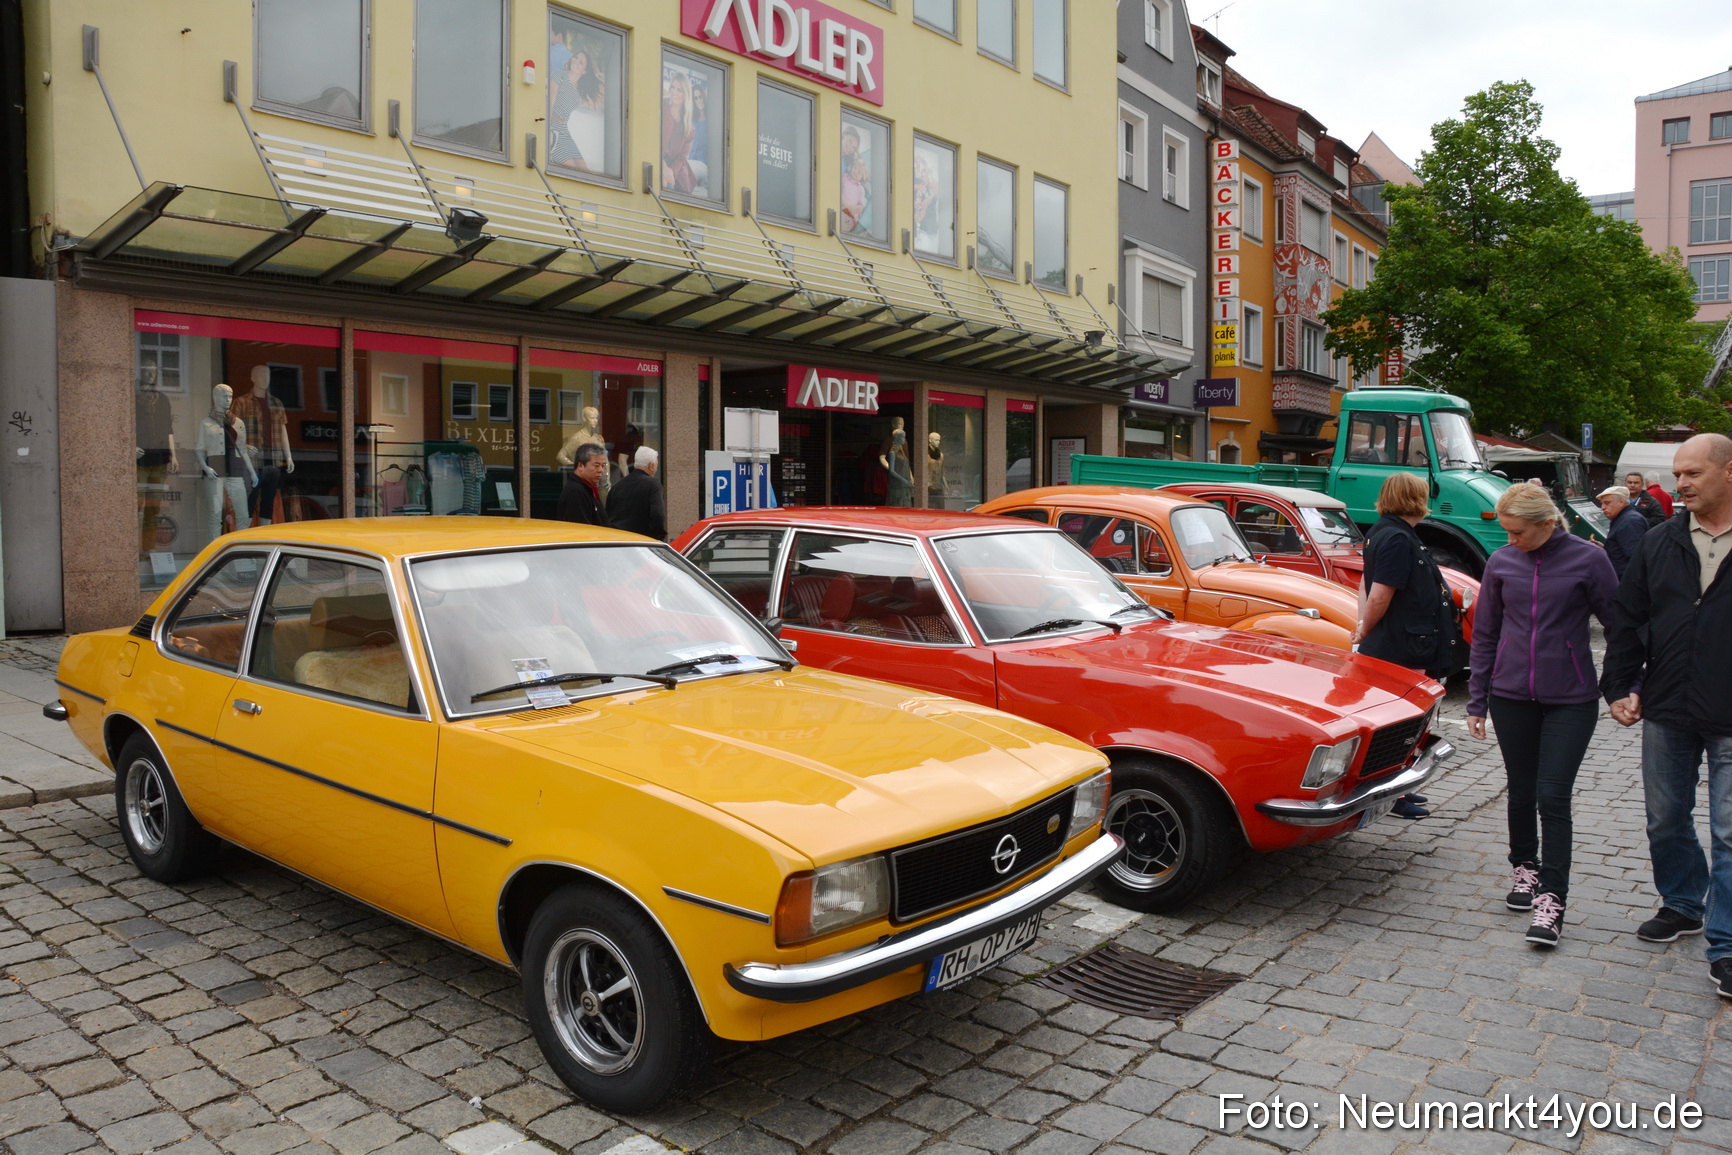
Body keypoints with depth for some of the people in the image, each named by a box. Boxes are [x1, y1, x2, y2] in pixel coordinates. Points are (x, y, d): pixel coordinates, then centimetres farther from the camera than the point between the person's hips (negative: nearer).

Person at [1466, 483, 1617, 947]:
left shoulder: (1588, 559, -6)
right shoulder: (1501, 563, 2)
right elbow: (1485, 635, 9)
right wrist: (1476, 701, 8)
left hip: (1571, 699, -3)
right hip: (1511, 696, 3)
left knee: (1552, 797, -7)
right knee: (1521, 792, 14)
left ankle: (1551, 901, -1)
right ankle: (1524, 869, 35)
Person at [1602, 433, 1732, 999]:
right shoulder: (1659, 544, 6)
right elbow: (1627, 621, 9)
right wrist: (1620, 687, 2)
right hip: (1666, 714, 4)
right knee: (1666, 820, 15)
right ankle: (1683, 905, 35)